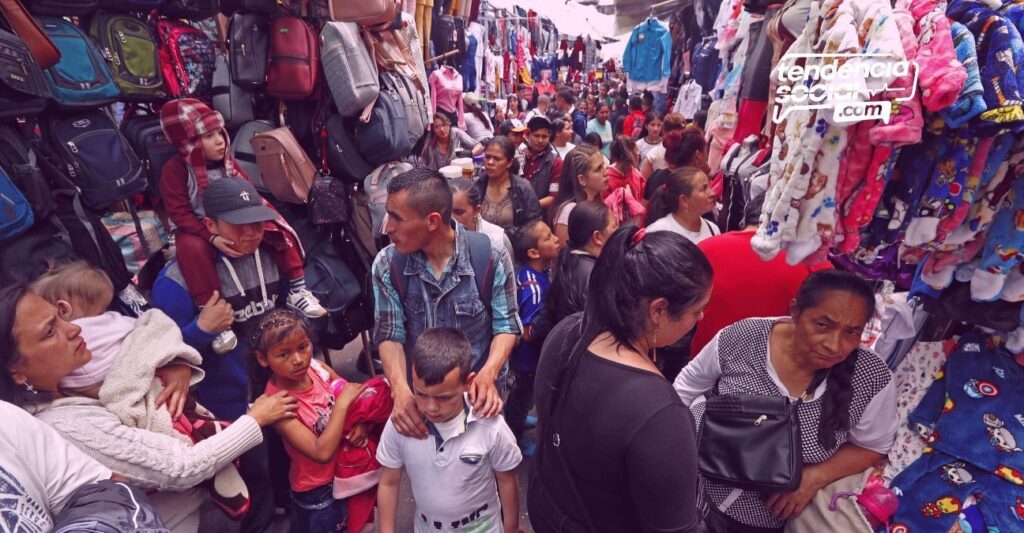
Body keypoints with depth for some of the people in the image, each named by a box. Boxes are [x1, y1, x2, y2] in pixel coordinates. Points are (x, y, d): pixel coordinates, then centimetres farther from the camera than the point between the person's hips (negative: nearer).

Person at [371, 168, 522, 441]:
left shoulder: (491, 258, -20)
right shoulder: (387, 265, -13)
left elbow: (506, 326, -13)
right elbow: (389, 334, -13)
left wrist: (488, 375, -30)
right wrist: (401, 390, -30)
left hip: (476, 390, -1)